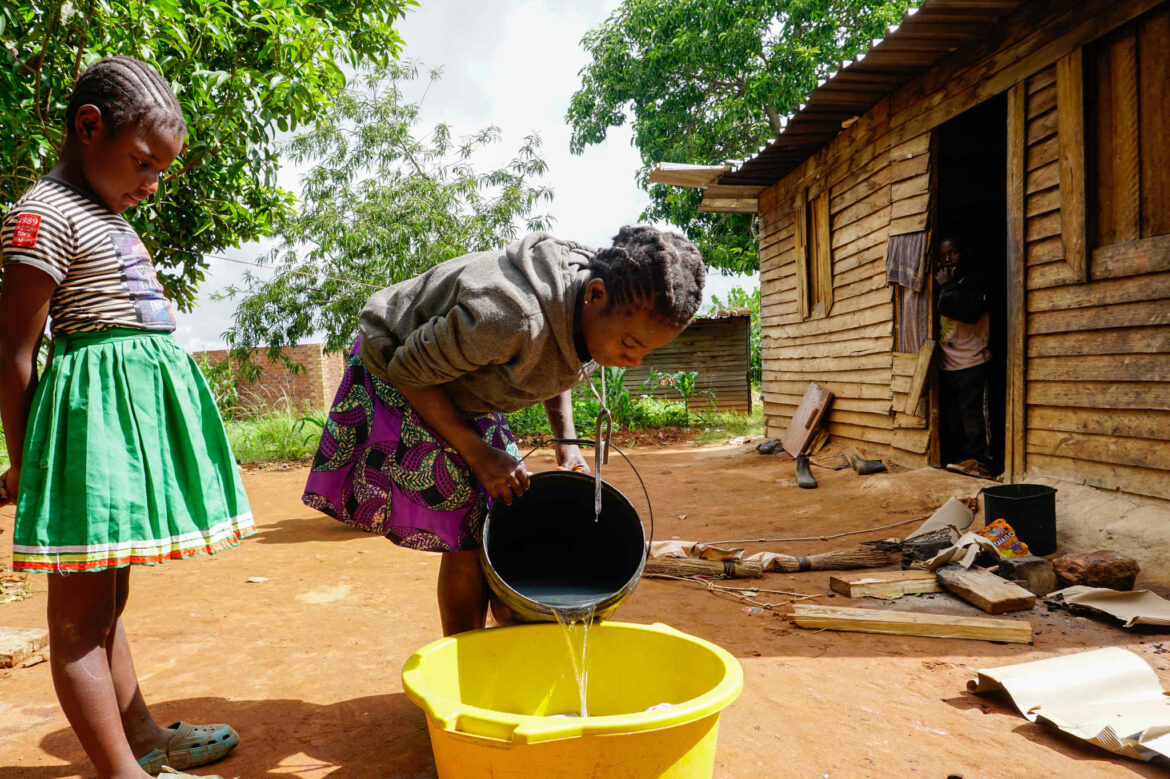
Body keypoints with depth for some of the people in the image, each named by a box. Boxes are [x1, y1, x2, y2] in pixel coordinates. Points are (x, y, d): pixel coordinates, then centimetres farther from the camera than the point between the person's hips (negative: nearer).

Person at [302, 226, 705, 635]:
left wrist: (567, 441, -3)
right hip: (399, 387, -7)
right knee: (467, 538, -11)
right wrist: (477, 453, -23)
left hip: (466, 398, 7)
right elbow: (409, 372, -26)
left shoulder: (599, 317, -15)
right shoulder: (510, 318, -41)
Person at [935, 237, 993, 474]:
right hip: (947, 364, 7)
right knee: (949, 416, 9)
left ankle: (979, 460, 0)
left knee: (972, 413, -7)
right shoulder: (942, 282, 15)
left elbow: (968, 311, -24)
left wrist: (946, 286, -16)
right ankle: (955, 459, 17)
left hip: (972, 363, -7)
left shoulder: (974, 281, -5)